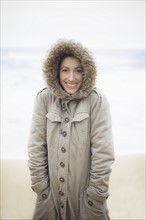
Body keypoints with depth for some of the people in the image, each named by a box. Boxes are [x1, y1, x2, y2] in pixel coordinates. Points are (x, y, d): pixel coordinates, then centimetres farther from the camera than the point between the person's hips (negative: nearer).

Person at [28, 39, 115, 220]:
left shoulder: (97, 100, -14)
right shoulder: (44, 98, -7)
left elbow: (103, 152, -12)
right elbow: (36, 147, -4)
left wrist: (96, 196, -11)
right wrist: (41, 189, -5)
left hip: (85, 196, -2)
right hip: (51, 195, 2)